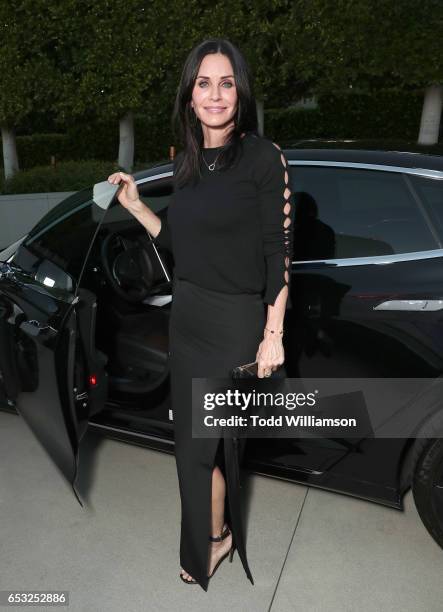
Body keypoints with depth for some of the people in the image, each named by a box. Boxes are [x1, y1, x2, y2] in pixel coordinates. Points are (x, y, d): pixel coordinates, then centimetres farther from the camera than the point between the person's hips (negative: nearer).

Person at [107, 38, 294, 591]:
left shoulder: (263, 156, -10)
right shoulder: (186, 163, 9)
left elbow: (279, 250, -11)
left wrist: (273, 335, -14)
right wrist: (135, 205, 6)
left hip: (238, 321, -6)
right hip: (187, 316, 6)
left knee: (204, 441, 7)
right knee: (195, 436, 15)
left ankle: (217, 536, 35)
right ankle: (214, 537, 39)